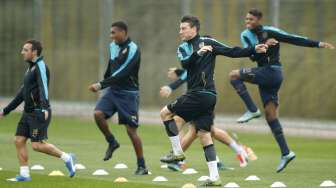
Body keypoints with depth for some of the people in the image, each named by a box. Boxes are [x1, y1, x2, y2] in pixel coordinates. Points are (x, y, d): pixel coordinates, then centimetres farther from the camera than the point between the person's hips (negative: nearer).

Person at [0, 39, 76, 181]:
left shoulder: (40, 67, -11)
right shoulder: (31, 68, 19)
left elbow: (43, 88, -26)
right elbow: (22, 93, 26)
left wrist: (44, 108, -41)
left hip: (39, 113, -9)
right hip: (28, 112, 9)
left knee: (37, 145, -13)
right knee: (19, 141, 1)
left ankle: (67, 158, 1)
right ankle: (24, 175, 4)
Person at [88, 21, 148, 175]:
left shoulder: (132, 50, -16)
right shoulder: (113, 46, 7)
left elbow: (121, 74, -23)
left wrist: (101, 85, -25)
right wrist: (102, 86, 24)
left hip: (128, 93, -6)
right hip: (113, 90, 6)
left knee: (131, 130, -6)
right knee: (98, 114, -18)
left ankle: (142, 166, 4)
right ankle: (112, 142, 6)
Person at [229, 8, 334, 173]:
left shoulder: (269, 32, -7)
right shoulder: (246, 35, 9)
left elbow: (294, 39, -6)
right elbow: (252, 56, -2)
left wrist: (318, 44, -9)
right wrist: (263, 45, -20)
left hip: (272, 72, -7)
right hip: (265, 74, 7)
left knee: (234, 75, -14)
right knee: (271, 116, 4)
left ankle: (252, 110, -12)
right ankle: (286, 153, 7)